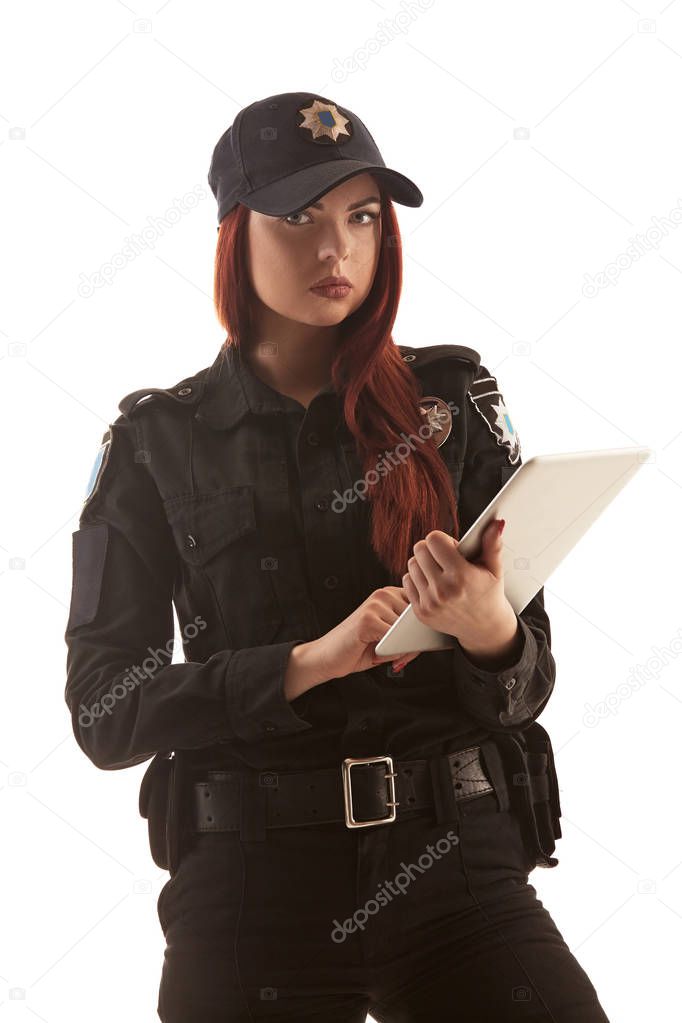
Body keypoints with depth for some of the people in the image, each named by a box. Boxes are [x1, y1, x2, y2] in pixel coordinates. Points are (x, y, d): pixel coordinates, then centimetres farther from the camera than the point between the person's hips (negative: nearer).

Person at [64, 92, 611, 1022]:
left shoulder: (451, 402, 6)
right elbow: (104, 712, -2)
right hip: (250, 875, 0)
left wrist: (490, 632, -19)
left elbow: (529, 688, 5)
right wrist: (305, 663, -15)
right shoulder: (158, 441, 5)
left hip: (457, 855, 1)